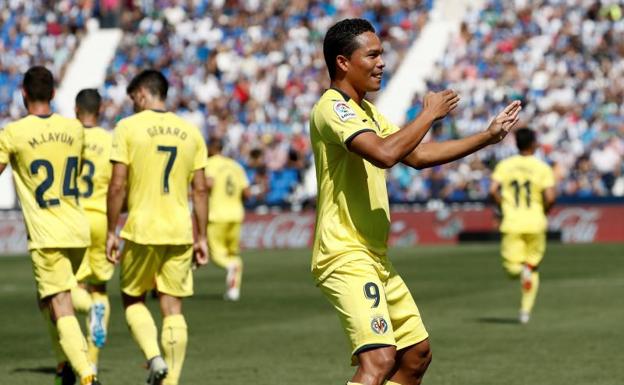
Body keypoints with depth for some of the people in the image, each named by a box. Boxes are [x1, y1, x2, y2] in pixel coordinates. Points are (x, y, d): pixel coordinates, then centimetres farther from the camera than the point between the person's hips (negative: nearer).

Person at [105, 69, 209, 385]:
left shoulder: (128, 128, -4)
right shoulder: (191, 132, 8)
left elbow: (117, 186, -7)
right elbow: (200, 189, 7)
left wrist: (111, 232, -1)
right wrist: (201, 237, 12)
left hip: (141, 230, -3)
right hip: (180, 231, 3)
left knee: (133, 300, 14)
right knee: (173, 308, 6)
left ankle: (154, 357, -8)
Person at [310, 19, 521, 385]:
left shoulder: (366, 111, 17)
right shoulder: (332, 108, -15)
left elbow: (417, 155, 23)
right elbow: (384, 153, -29)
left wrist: (488, 136, 20)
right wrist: (430, 113, -16)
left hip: (375, 256, 11)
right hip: (346, 258, -10)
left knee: (417, 354, 15)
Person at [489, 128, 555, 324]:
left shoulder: (505, 165, 4)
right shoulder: (542, 168, -2)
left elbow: (493, 190, -8)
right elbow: (550, 197, -12)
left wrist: (504, 206, 7)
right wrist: (543, 212, 8)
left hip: (512, 223, 0)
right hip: (535, 223, 0)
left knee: (511, 267, 5)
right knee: (533, 267, 15)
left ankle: (520, 269, -32)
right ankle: (525, 310, 7)